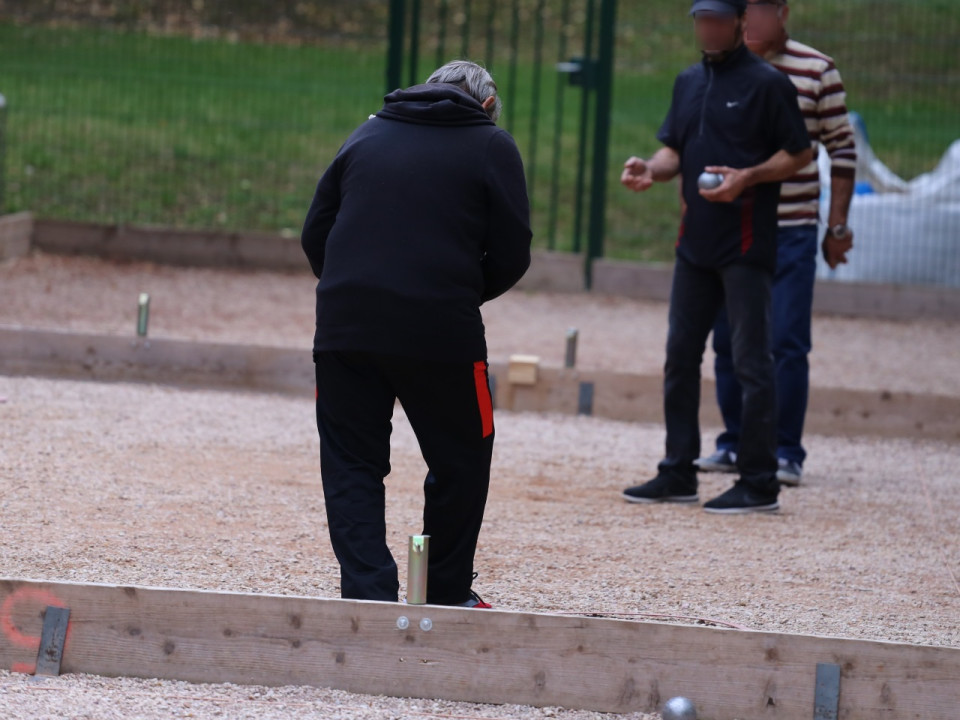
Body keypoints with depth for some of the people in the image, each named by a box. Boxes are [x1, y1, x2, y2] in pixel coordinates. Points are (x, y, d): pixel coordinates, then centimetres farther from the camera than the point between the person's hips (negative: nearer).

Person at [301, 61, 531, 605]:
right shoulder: (492, 146, 7)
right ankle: (448, 595, 22)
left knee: (352, 466, 8)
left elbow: (314, 235, 14)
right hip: (441, 332, -3)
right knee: (460, 462, 14)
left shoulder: (367, 136, 17)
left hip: (344, 329, 3)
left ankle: (369, 595, -4)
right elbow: (511, 255, 1)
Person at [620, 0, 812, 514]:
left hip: (747, 244, -7)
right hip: (695, 240, 8)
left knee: (751, 360, -6)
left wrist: (747, 177, -20)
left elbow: (799, 153, -5)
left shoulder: (767, 83, -6)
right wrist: (653, 169, -5)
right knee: (680, 355, 10)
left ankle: (760, 484, -3)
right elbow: (675, 150, 17)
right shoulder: (688, 83, 15)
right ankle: (678, 475, 18)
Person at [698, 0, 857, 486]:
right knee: (729, 342, 6)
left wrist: (838, 226, 0)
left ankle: (785, 452, 0)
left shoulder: (817, 71, -2)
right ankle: (736, 443, 17)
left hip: (792, 232, -3)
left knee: (787, 344, -6)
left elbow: (841, 149, 3)